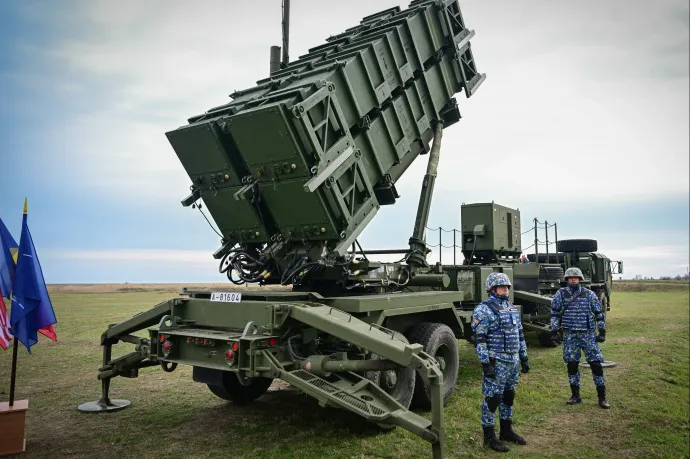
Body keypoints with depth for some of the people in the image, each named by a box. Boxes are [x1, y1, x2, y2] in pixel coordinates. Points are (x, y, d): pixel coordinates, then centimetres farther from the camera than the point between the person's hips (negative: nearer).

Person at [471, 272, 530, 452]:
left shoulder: (512, 308, 13)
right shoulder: (484, 309, -13)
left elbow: (520, 335, 19)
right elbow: (480, 339, -17)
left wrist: (524, 358, 17)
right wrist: (485, 364, -21)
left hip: (513, 361, 8)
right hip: (496, 362, -8)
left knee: (508, 396, 17)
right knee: (492, 398, -1)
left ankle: (506, 430, 31)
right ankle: (489, 436, 10)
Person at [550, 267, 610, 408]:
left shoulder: (589, 294, 1)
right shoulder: (560, 294, 1)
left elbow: (599, 313, 6)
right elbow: (554, 314, 4)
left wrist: (602, 331, 1)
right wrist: (554, 332, -1)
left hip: (588, 334, -1)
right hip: (569, 335, 1)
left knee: (596, 364, -3)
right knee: (571, 365, 5)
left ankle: (602, 397, 10)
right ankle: (575, 396, 18)